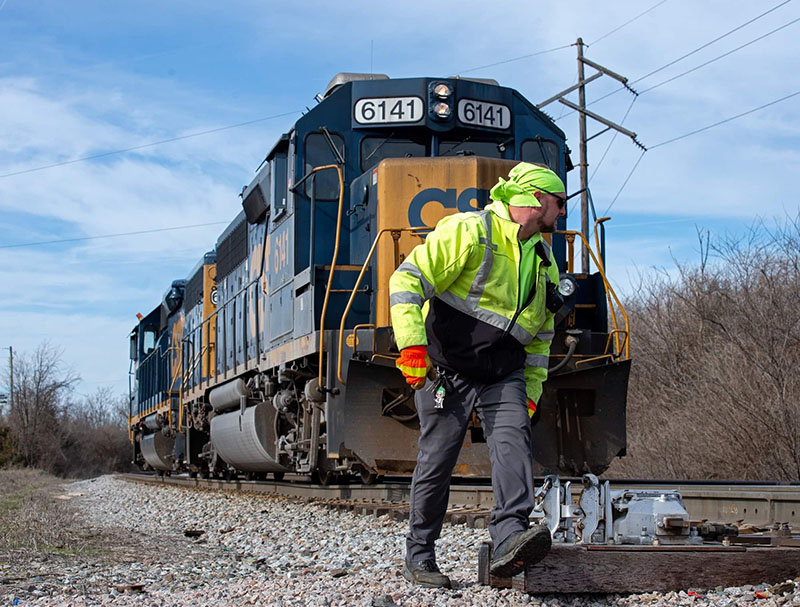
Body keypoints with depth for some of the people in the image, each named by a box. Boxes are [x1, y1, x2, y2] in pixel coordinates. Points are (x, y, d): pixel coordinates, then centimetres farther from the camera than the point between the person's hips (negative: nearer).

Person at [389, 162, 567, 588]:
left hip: (503, 377, 5)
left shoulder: (544, 261, 16)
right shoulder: (470, 232, -8)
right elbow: (409, 278, -14)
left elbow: (540, 333, 26)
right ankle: (418, 558, 16)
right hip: (447, 372, -5)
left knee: (513, 441, -21)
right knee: (437, 462, 0)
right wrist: (412, 343, -24)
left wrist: (531, 391, 19)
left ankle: (509, 541, -36)